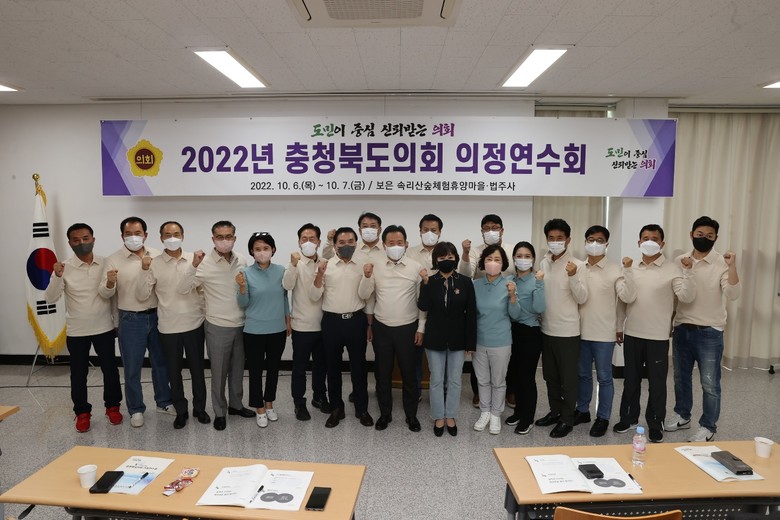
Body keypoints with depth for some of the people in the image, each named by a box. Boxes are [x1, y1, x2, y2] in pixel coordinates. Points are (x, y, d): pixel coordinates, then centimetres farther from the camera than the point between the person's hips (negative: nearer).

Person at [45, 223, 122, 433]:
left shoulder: (106, 264, -4)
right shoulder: (65, 268, -7)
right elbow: (50, 298, -12)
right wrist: (57, 276, -29)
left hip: (104, 328, 1)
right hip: (76, 331, 0)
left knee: (110, 369, 9)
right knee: (78, 373, 9)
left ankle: (112, 406, 27)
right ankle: (82, 412, 25)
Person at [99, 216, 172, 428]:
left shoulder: (157, 256, 1)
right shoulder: (114, 260, -5)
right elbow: (104, 293, -9)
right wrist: (110, 283, -29)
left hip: (157, 316, 2)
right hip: (131, 320, -2)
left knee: (161, 362, 15)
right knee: (132, 368, 8)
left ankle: (164, 402, 32)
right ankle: (136, 409, 25)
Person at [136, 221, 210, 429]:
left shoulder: (194, 260, -2)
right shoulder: (154, 264, -4)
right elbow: (141, 296, -7)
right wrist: (144, 271, -17)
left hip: (194, 324, 0)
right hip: (168, 328, 0)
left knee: (197, 369, 12)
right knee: (174, 371, 12)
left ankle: (199, 408, 29)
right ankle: (180, 410, 29)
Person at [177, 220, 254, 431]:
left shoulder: (242, 261, -1)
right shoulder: (205, 263, -14)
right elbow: (182, 289, -19)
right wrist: (193, 265, -31)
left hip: (241, 325, 4)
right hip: (218, 327, -4)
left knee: (238, 369, 18)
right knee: (219, 371, 9)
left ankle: (236, 404, 37)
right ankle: (219, 412, 27)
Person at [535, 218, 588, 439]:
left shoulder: (577, 265, -11)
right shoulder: (543, 263, 6)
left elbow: (582, 298, -16)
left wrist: (573, 276, -29)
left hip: (568, 331, -6)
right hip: (546, 329, 6)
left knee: (568, 378, 6)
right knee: (550, 375, 17)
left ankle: (567, 419, 19)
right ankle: (555, 411, 33)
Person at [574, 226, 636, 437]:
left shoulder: (615, 271, -7)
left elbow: (627, 297, -18)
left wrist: (628, 270, -24)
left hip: (604, 334, -4)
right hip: (581, 331, 4)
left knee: (604, 378, 7)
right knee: (583, 374, 16)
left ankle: (603, 418, 22)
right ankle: (582, 411, 32)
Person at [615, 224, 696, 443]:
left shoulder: (673, 269, -4)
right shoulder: (631, 269, 6)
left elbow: (687, 296, -15)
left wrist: (687, 272, -26)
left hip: (658, 336, -3)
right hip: (632, 334, 3)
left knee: (657, 382, 7)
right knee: (631, 379, 14)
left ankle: (655, 424, 22)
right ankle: (629, 417, 29)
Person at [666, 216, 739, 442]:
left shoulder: (722, 263, -7)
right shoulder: (680, 261, 5)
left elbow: (732, 295, -19)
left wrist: (732, 267, -30)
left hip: (709, 331, -4)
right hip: (682, 329, 4)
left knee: (710, 383, 3)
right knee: (681, 377, 16)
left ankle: (708, 427, 18)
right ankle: (682, 416, 33)